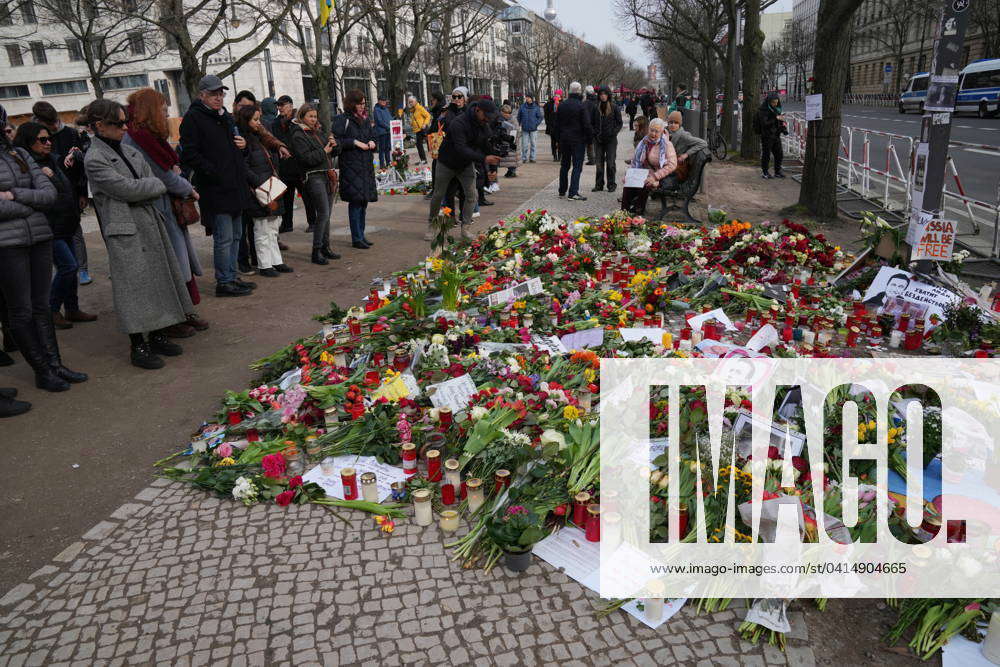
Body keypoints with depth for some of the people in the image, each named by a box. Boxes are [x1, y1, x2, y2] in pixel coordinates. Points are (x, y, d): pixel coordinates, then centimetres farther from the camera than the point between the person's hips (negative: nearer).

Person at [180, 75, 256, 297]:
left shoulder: (226, 116, 19)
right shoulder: (193, 118, -8)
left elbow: (233, 144, 32)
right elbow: (189, 154, -14)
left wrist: (243, 143, 8)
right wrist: (214, 172, -19)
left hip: (235, 186, 9)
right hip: (215, 189, -9)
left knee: (235, 235, 14)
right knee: (223, 238, -6)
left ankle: (231, 277, 24)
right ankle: (224, 282, 3)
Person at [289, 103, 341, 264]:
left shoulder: (319, 131, 18)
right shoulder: (298, 135, -5)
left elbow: (334, 152, 22)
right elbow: (306, 158, -17)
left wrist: (334, 145, 1)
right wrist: (324, 151, -12)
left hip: (327, 175, 8)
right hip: (314, 177, -8)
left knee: (326, 214, 10)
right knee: (323, 214, -12)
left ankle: (325, 247, 19)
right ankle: (316, 252, -6)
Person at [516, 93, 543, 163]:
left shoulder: (536, 107, 1)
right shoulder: (522, 107, 3)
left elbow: (540, 117, 7)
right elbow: (519, 116, 14)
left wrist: (536, 124, -2)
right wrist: (520, 123, 6)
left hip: (533, 129, 0)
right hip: (524, 129, 0)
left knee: (533, 143, 4)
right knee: (524, 144, -2)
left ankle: (532, 158, 12)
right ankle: (524, 158, 6)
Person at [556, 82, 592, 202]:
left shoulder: (561, 105, 6)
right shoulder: (581, 106, -13)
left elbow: (557, 123, 12)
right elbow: (586, 124, -14)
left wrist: (559, 138, 18)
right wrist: (590, 138, -2)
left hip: (564, 139, 6)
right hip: (578, 140, -6)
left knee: (564, 165, 15)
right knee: (577, 166, -3)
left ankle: (562, 191, 19)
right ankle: (573, 192, -10)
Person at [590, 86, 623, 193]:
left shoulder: (614, 107, 0)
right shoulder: (596, 107, 6)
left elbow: (619, 123, 3)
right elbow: (591, 122, 12)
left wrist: (613, 133, -9)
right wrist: (595, 133, -1)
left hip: (611, 140, -2)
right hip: (598, 139, 2)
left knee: (610, 162, -1)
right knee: (599, 162, 5)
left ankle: (611, 184, 8)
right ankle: (599, 184, 12)